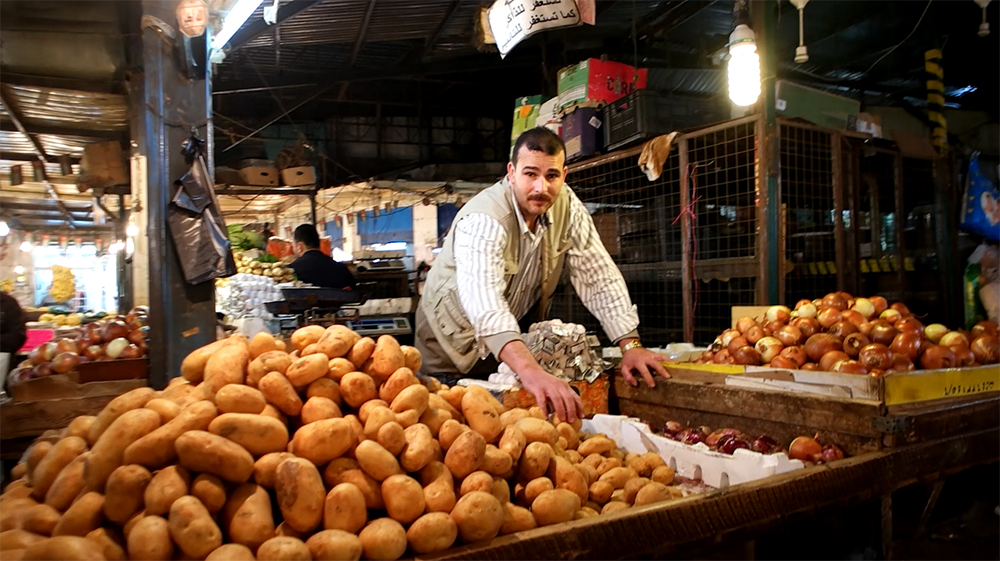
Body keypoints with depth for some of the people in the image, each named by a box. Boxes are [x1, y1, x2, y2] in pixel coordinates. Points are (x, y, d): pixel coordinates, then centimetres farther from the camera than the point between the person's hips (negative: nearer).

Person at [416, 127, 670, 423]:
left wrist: (631, 345, -23)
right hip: (454, 342, -4)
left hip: (516, 339, 5)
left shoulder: (567, 206, -14)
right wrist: (531, 371, -63)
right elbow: (482, 297, -49)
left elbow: (597, 275, -12)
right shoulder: (483, 220, -33)